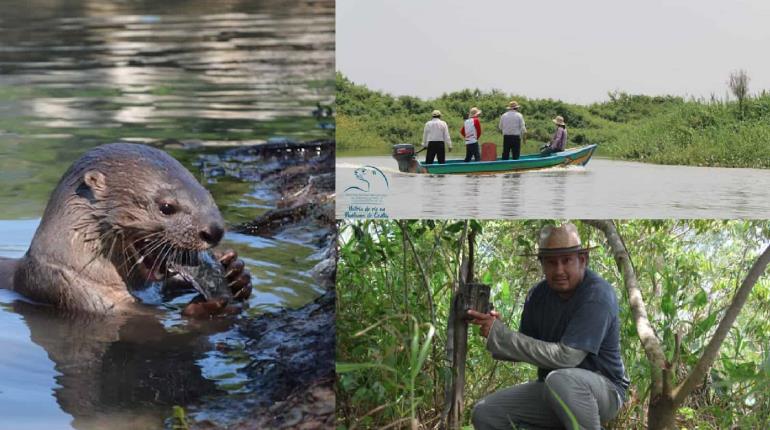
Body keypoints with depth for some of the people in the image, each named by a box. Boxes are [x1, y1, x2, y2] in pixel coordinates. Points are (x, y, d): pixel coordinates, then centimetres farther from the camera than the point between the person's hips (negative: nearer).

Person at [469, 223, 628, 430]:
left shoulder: (598, 295, -21)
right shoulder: (538, 295, 0)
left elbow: (566, 356, -29)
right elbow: (527, 350, 5)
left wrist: (500, 335, -27)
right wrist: (494, 328, -17)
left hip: (603, 390, -7)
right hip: (550, 390, 7)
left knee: (560, 379, -38)